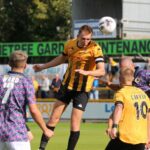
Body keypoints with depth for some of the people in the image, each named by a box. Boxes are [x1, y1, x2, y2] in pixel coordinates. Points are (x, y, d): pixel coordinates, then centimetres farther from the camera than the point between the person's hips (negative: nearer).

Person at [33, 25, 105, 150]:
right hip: (67, 85, 4)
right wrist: (43, 67, 22)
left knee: (75, 123, -6)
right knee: (54, 118, 2)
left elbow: (101, 71, -27)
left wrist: (86, 72, -44)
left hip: (83, 89, -4)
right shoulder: (70, 44, -4)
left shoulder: (95, 48, -18)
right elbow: (62, 58, 18)